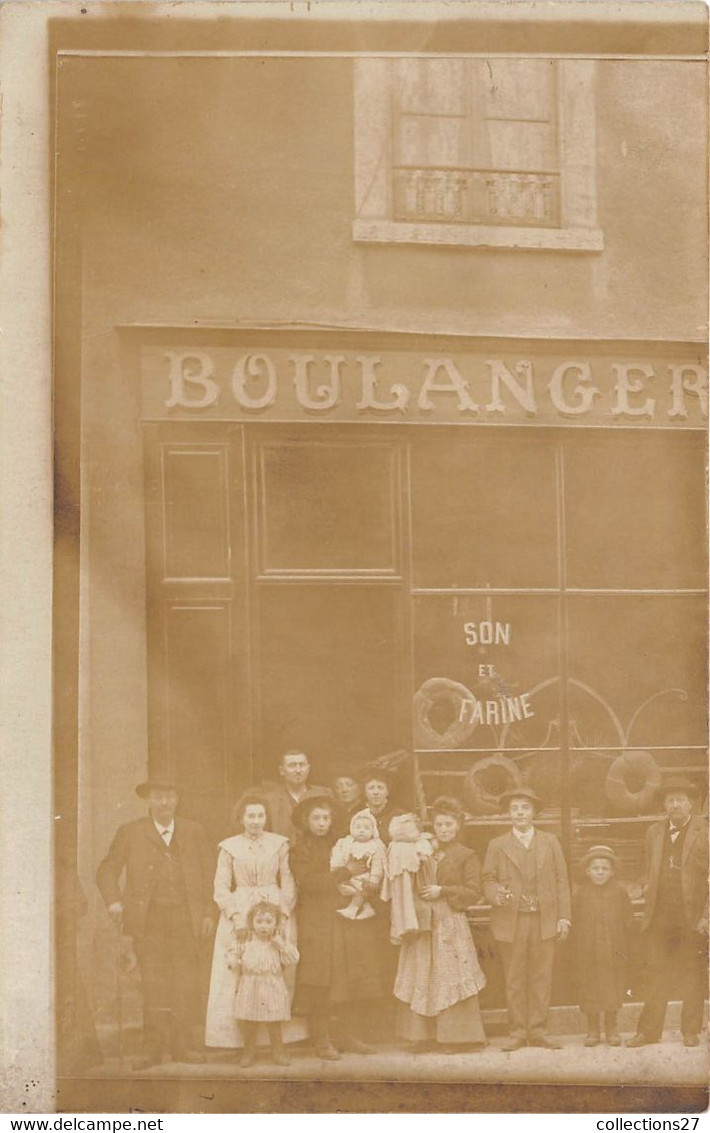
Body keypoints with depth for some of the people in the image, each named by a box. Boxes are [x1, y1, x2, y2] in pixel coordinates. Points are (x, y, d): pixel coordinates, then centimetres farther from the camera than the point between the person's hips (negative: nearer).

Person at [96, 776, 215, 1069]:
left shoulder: (193, 832, 11)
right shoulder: (130, 833, 6)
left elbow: (207, 875, 12)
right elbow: (107, 870, 10)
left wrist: (208, 913, 5)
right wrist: (113, 900, -5)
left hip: (185, 918, 1)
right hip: (149, 919, -1)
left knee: (185, 984, -1)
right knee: (153, 984, -4)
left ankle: (182, 1045, 7)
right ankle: (153, 1047, 1)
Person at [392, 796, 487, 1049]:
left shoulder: (466, 856, 3)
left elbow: (473, 892, -5)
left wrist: (442, 891, -12)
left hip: (451, 924, -4)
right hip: (422, 923, 4)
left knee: (452, 978, -7)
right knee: (422, 978, 0)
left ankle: (459, 1034, -2)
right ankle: (424, 1034, 4)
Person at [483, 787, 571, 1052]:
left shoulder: (550, 842, 12)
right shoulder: (497, 845, 10)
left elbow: (561, 880, 10)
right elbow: (488, 879, 7)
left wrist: (564, 916, 2)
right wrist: (495, 893, -17)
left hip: (544, 920, 1)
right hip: (511, 920, -1)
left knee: (541, 977, 1)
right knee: (514, 978, 0)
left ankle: (537, 1030, 7)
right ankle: (518, 1031, 6)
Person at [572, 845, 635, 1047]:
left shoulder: (619, 890, 1)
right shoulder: (580, 892, 0)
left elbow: (628, 920, 5)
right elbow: (574, 922, 4)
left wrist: (624, 947, 1)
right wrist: (577, 945, -1)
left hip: (614, 950, 0)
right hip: (587, 952, 0)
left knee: (613, 990, 6)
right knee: (589, 990, 4)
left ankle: (612, 1028, 20)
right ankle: (593, 1030, 16)